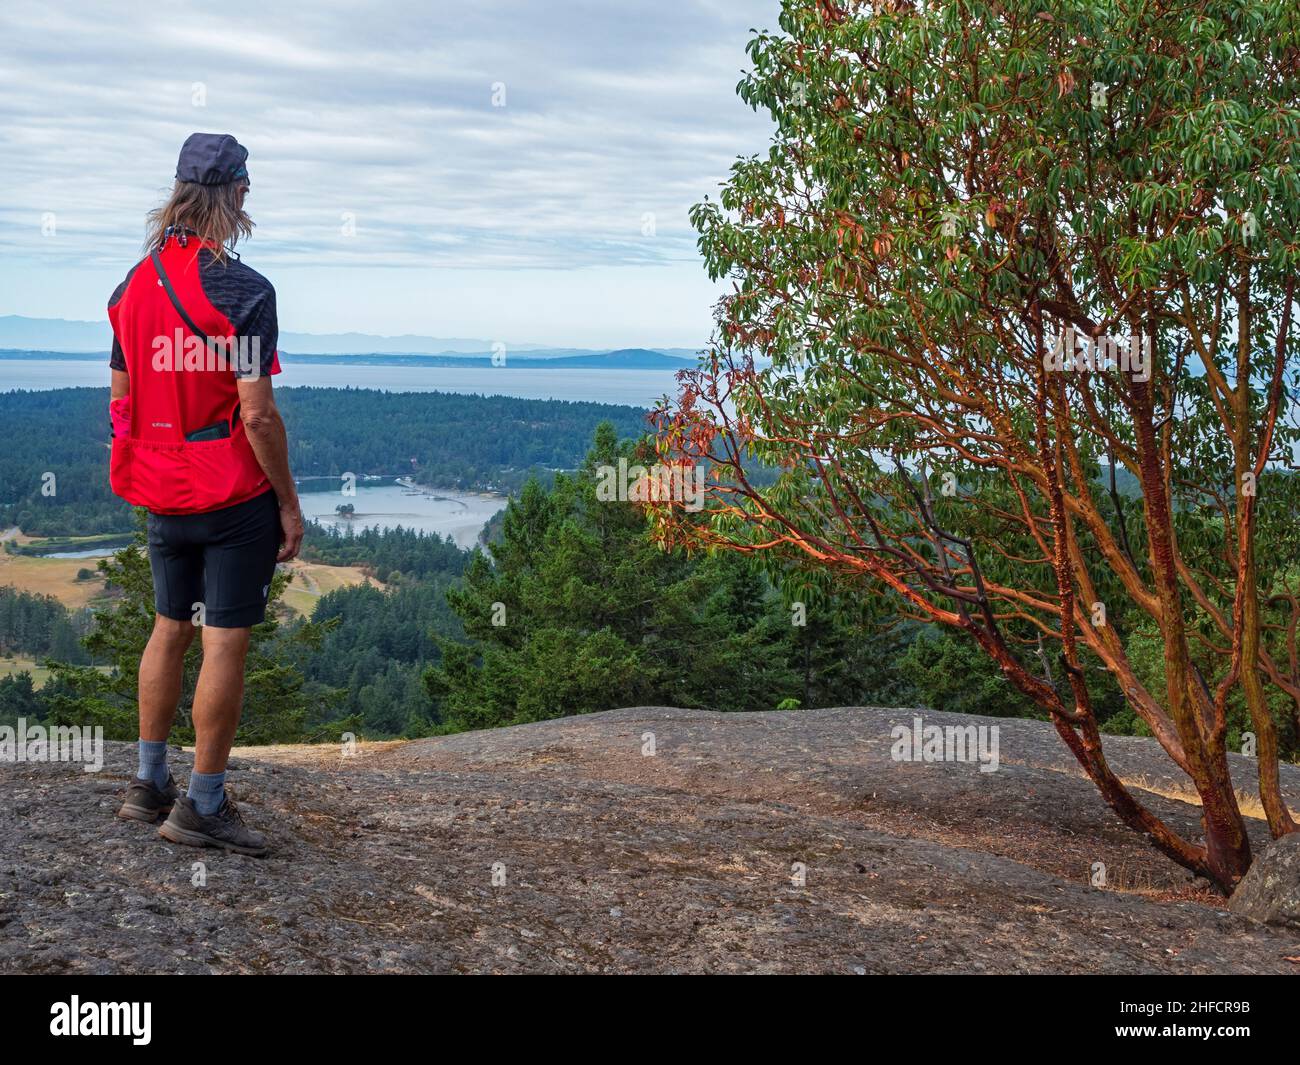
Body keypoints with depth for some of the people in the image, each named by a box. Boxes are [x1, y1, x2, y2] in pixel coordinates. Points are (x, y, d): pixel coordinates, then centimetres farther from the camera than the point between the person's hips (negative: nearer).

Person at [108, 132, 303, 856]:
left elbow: (120, 402, 11)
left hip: (163, 497, 7)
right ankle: (203, 806, 6)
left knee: (170, 630, 18)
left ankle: (149, 783, 26)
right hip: (234, 497, -7)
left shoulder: (133, 286, 7)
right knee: (227, 642, 0)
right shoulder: (243, 290, -14)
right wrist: (289, 503, -9)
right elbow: (257, 413, -17)